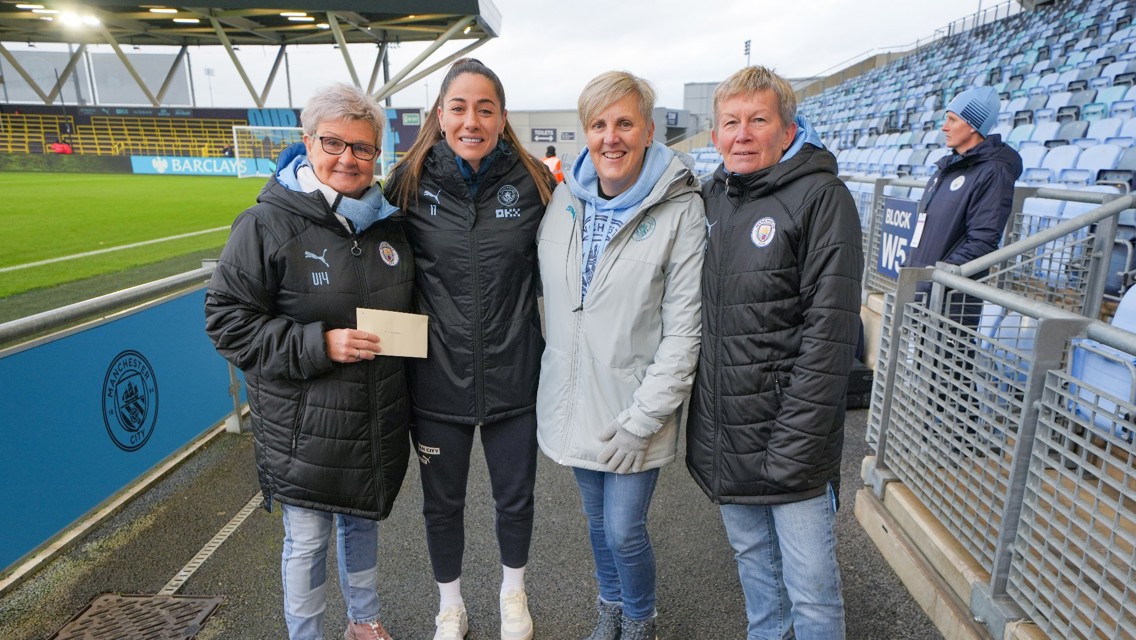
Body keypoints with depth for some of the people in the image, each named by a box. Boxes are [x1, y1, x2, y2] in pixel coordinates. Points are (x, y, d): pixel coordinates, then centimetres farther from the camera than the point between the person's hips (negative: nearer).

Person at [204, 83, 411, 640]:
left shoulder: (388, 221, 4)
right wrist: (318, 345, -22)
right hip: (305, 427, -5)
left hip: (378, 420, 5)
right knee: (307, 540, 9)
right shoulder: (269, 224, -14)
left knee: (363, 520, 23)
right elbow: (227, 317, -13)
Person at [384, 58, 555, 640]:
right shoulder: (411, 180, -6)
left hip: (514, 376, 0)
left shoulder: (532, 180, -6)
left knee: (515, 498, 18)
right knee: (442, 503, 19)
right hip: (436, 378, 0)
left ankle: (513, 592, 49)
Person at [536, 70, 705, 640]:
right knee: (597, 520, 20)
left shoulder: (680, 212, -14)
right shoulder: (565, 198, 1)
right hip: (573, 401, 5)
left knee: (624, 532, 4)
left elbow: (683, 330, -15)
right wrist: (555, 385, 7)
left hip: (634, 411, -4)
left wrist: (642, 420, -17)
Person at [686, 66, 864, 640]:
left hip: (792, 441, -5)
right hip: (723, 434, 6)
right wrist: (696, 420, 8)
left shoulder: (820, 198, -11)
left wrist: (793, 447, -19)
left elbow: (829, 332, -16)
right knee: (751, 557, 24)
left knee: (811, 591, 7)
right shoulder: (709, 198, 7)